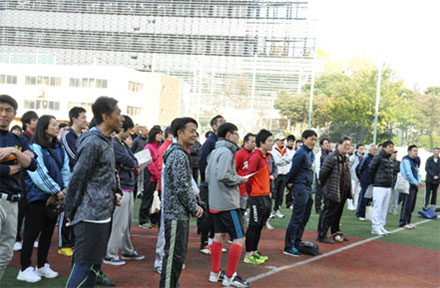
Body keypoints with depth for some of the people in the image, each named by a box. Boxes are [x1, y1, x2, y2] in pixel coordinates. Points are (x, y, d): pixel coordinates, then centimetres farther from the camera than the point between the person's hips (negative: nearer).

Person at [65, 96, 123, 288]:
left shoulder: (106, 141, 14)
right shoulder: (93, 143, -16)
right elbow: (77, 178, -16)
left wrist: (114, 193, 6)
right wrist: (71, 212, -11)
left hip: (103, 214, 10)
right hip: (91, 215, -10)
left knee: (95, 264, 15)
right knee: (84, 264, -4)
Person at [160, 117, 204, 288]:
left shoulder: (181, 154, 16)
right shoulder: (178, 156, -17)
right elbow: (182, 188, -21)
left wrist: (194, 205, 12)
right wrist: (194, 209, -9)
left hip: (180, 213, 10)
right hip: (176, 214, -10)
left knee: (178, 253, 17)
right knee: (174, 254, -4)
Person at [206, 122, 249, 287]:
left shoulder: (214, 152, 13)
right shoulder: (226, 152, -16)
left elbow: (207, 176, 16)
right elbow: (223, 176, -27)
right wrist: (240, 180, -12)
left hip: (215, 202, 10)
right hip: (228, 203, -10)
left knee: (219, 236, 15)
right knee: (239, 239, -4)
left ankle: (215, 273, 22)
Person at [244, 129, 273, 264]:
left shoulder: (265, 156, 14)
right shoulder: (256, 156, -15)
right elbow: (249, 175, -19)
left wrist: (268, 191, 15)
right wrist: (250, 192, -12)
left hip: (265, 196, 9)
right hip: (257, 197, -9)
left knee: (259, 226, 15)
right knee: (253, 226, -2)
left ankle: (254, 252, 25)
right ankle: (248, 255, 6)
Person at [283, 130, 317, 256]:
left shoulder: (310, 153, 14)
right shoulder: (301, 153, -15)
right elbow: (294, 170, -13)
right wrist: (290, 183, 1)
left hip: (308, 188, 9)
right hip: (300, 188, -9)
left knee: (304, 218, 13)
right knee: (297, 218, -7)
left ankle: (297, 243, 22)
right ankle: (288, 248, -2)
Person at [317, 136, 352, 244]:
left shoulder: (346, 158, 13)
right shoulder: (332, 157, -17)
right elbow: (323, 172, -17)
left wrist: (348, 190, 17)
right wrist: (325, 185, -4)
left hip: (343, 192, 9)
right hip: (333, 192, -9)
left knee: (338, 213, 18)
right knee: (328, 213, -4)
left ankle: (336, 233, 31)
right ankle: (322, 235, 2)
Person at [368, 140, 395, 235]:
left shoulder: (391, 159, 13)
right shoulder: (378, 157, -11)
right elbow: (371, 170, -10)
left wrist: (391, 183, 11)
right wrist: (374, 181, -1)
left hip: (388, 187, 8)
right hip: (379, 186, -8)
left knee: (385, 207, 11)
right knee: (377, 207, -5)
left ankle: (381, 226, 18)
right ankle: (375, 227, 0)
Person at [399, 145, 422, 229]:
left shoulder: (416, 160, 18)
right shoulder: (406, 160, -10)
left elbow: (418, 171, 18)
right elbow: (408, 173, -16)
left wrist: (419, 182, 1)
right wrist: (416, 183, -11)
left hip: (415, 186, 9)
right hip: (408, 185, -9)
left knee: (412, 205, 10)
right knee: (407, 204, -9)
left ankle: (407, 221, 17)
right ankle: (403, 222, -5)